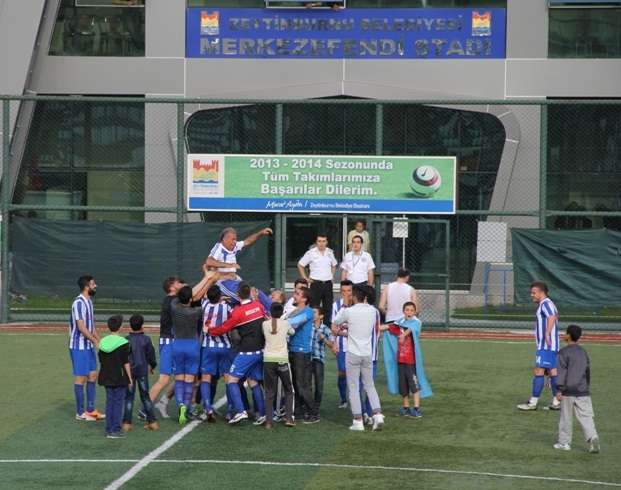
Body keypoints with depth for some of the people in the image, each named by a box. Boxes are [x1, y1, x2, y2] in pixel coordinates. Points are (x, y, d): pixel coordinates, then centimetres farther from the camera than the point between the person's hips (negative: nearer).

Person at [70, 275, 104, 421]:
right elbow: (81, 327, -23)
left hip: (89, 346, 9)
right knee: (81, 378, -2)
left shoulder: (89, 301, 11)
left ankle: (90, 410, 18)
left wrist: (100, 340, 15)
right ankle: (80, 412, 5)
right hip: (79, 346, -9)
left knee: (92, 375, 11)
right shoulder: (79, 303, -18)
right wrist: (95, 341, -22)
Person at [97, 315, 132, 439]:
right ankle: (115, 430, -2)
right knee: (118, 402, 0)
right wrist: (129, 377, -4)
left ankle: (109, 429, 11)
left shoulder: (103, 342, 4)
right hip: (120, 377, -5)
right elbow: (126, 363, -11)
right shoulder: (123, 343, -12)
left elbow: (101, 361, 9)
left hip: (106, 377, 5)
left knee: (109, 401, 10)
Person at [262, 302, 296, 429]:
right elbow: (292, 332, 17)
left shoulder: (265, 324, 1)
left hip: (268, 360, 1)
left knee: (269, 392, 6)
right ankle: (289, 417, 6)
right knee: (288, 390, 15)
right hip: (282, 360, -1)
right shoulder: (285, 323, 1)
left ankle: (269, 421, -1)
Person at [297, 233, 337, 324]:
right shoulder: (311, 253, -6)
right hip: (316, 283, -4)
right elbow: (300, 265, 2)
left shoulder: (330, 253, 7)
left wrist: (331, 275, 12)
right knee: (314, 307, -4)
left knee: (328, 307, 8)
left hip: (328, 283, 4)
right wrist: (305, 278, -2)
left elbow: (334, 265, 25)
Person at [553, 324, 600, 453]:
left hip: (568, 391, -5)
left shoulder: (563, 352, -7)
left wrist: (559, 390, -14)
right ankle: (592, 437, -19)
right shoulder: (583, 352, 13)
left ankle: (564, 442, 14)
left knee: (566, 417, 7)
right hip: (583, 392, 5)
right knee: (586, 417, 1)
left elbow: (561, 371, -13)